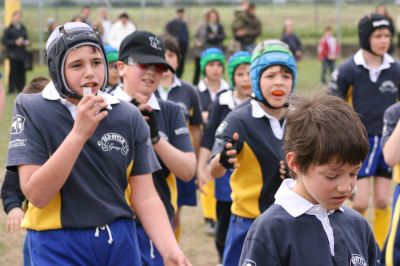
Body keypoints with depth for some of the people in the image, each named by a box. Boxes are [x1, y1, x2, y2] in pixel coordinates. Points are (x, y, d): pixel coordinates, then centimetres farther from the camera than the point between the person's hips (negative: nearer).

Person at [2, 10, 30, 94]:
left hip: (22, 53, 6)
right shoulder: (8, 29, -6)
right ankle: (11, 89, -1)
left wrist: (27, 42, 1)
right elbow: (4, 41, -11)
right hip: (13, 54, -5)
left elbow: (26, 38, 24)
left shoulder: (23, 28, 13)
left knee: (22, 71, 4)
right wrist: (15, 42, -19)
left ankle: (21, 88, 10)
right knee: (14, 71, -6)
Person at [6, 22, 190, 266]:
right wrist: (79, 133, -24)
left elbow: (145, 197, -2)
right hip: (59, 246, -3)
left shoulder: (128, 117, 0)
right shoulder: (32, 111, -8)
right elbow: (36, 195, -16)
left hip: (121, 242, 3)